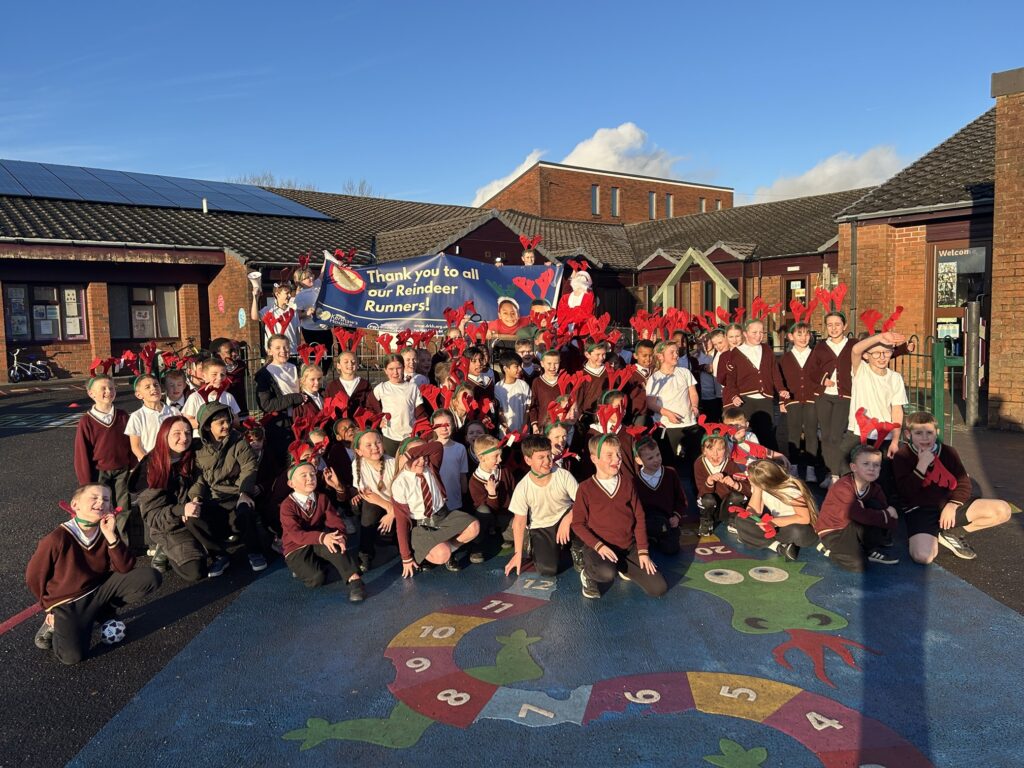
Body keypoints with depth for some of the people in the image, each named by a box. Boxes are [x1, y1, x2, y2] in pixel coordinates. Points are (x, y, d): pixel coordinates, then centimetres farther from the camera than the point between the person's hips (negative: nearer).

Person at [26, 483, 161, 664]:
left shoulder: (107, 531, -8)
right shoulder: (57, 539, -21)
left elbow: (125, 568, -14)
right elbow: (33, 577, -7)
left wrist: (110, 536, -25)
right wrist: (50, 607, 5)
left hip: (101, 588, 5)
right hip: (68, 602, -5)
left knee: (150, 577, -15)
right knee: (72, 656, -26)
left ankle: (104, 611, 6)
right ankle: (55, 624, 7)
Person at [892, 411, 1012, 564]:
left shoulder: (948, 452, 8)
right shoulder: (902, 456, -4)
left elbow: (964, 483, 7)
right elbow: (906, 491, -15)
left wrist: (952, 505, -11)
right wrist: (922, 465, -20)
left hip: (949, 504, 5)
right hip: (919, 510, -5)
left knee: (1003, 510, -12)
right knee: (922, 556, -33)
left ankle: (952, 534, 2)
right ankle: (933, 538, 7)